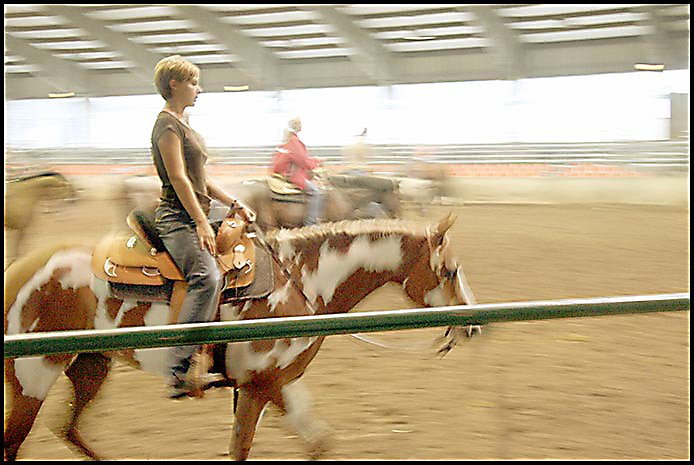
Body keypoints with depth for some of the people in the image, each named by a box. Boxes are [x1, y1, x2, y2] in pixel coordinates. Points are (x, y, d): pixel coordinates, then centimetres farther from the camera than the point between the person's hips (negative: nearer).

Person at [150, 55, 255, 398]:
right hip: (178, 218, -11)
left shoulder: (182, 125, 23)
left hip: (191, 217, 11)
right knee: (208, 278, -28)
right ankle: (178, 368, -32)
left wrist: (234, 204, 19)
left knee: (211, 280, 10)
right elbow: (178, 178, -17)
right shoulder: (168, 125, -8)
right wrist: (202, 222, -21)